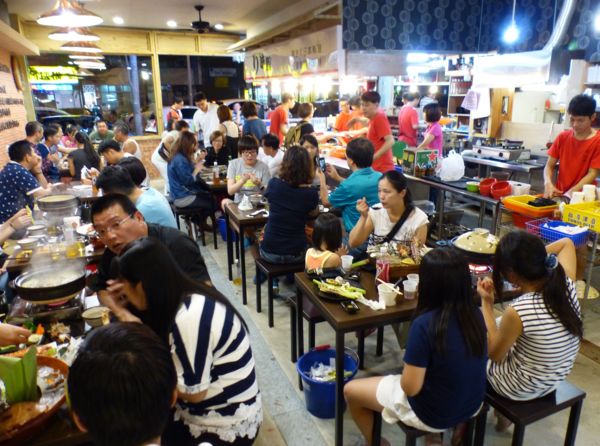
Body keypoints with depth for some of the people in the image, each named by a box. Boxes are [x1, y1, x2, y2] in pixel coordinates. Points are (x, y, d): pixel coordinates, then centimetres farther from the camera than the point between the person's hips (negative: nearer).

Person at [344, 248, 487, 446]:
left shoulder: (425, 324, -30)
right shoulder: (475, 314, -10)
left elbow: (410, 388, -22)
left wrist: (407, 368, -3)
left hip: (434, 413, -6)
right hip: (473, 405, 7)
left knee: (350, 390, 11)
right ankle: (456, 425, 31)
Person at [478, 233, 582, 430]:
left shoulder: (518, 311, -36)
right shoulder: (566, 283, -19)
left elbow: (494, 354, -16)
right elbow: (566, 243, 3)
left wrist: (487, 303, -14)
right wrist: (534, 256, -7)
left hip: (522, 388, -6)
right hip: (554, 378, 6)